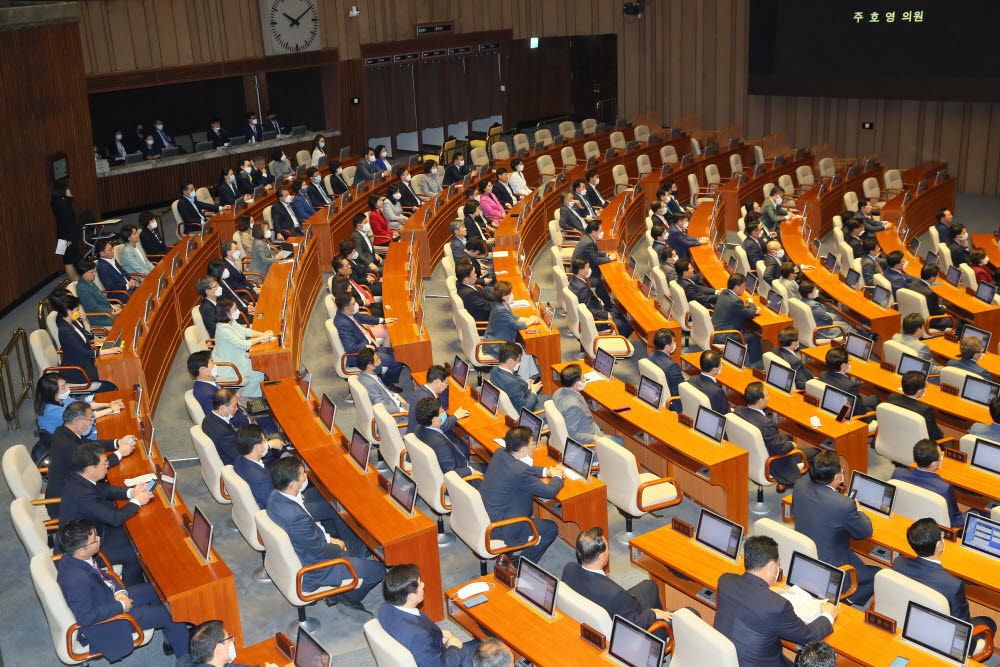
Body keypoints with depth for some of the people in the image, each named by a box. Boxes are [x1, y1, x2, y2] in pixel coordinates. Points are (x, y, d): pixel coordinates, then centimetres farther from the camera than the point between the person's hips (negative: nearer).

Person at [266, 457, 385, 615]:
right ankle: (345, 599, 21)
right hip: (311, 572, -9)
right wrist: (338, 547, -4)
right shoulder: (297, 517, -39)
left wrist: (327, 538, 1)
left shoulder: (276, 496, -10)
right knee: (378, 569, -1)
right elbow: (319, 551, -24)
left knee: (362, 547, 20)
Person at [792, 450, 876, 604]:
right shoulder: (845, 505, -31)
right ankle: (847, 600, 11)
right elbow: (866, 532, -13)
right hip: (830, 573, -7)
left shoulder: (799, 489, -13)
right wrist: (858, 510, 9)